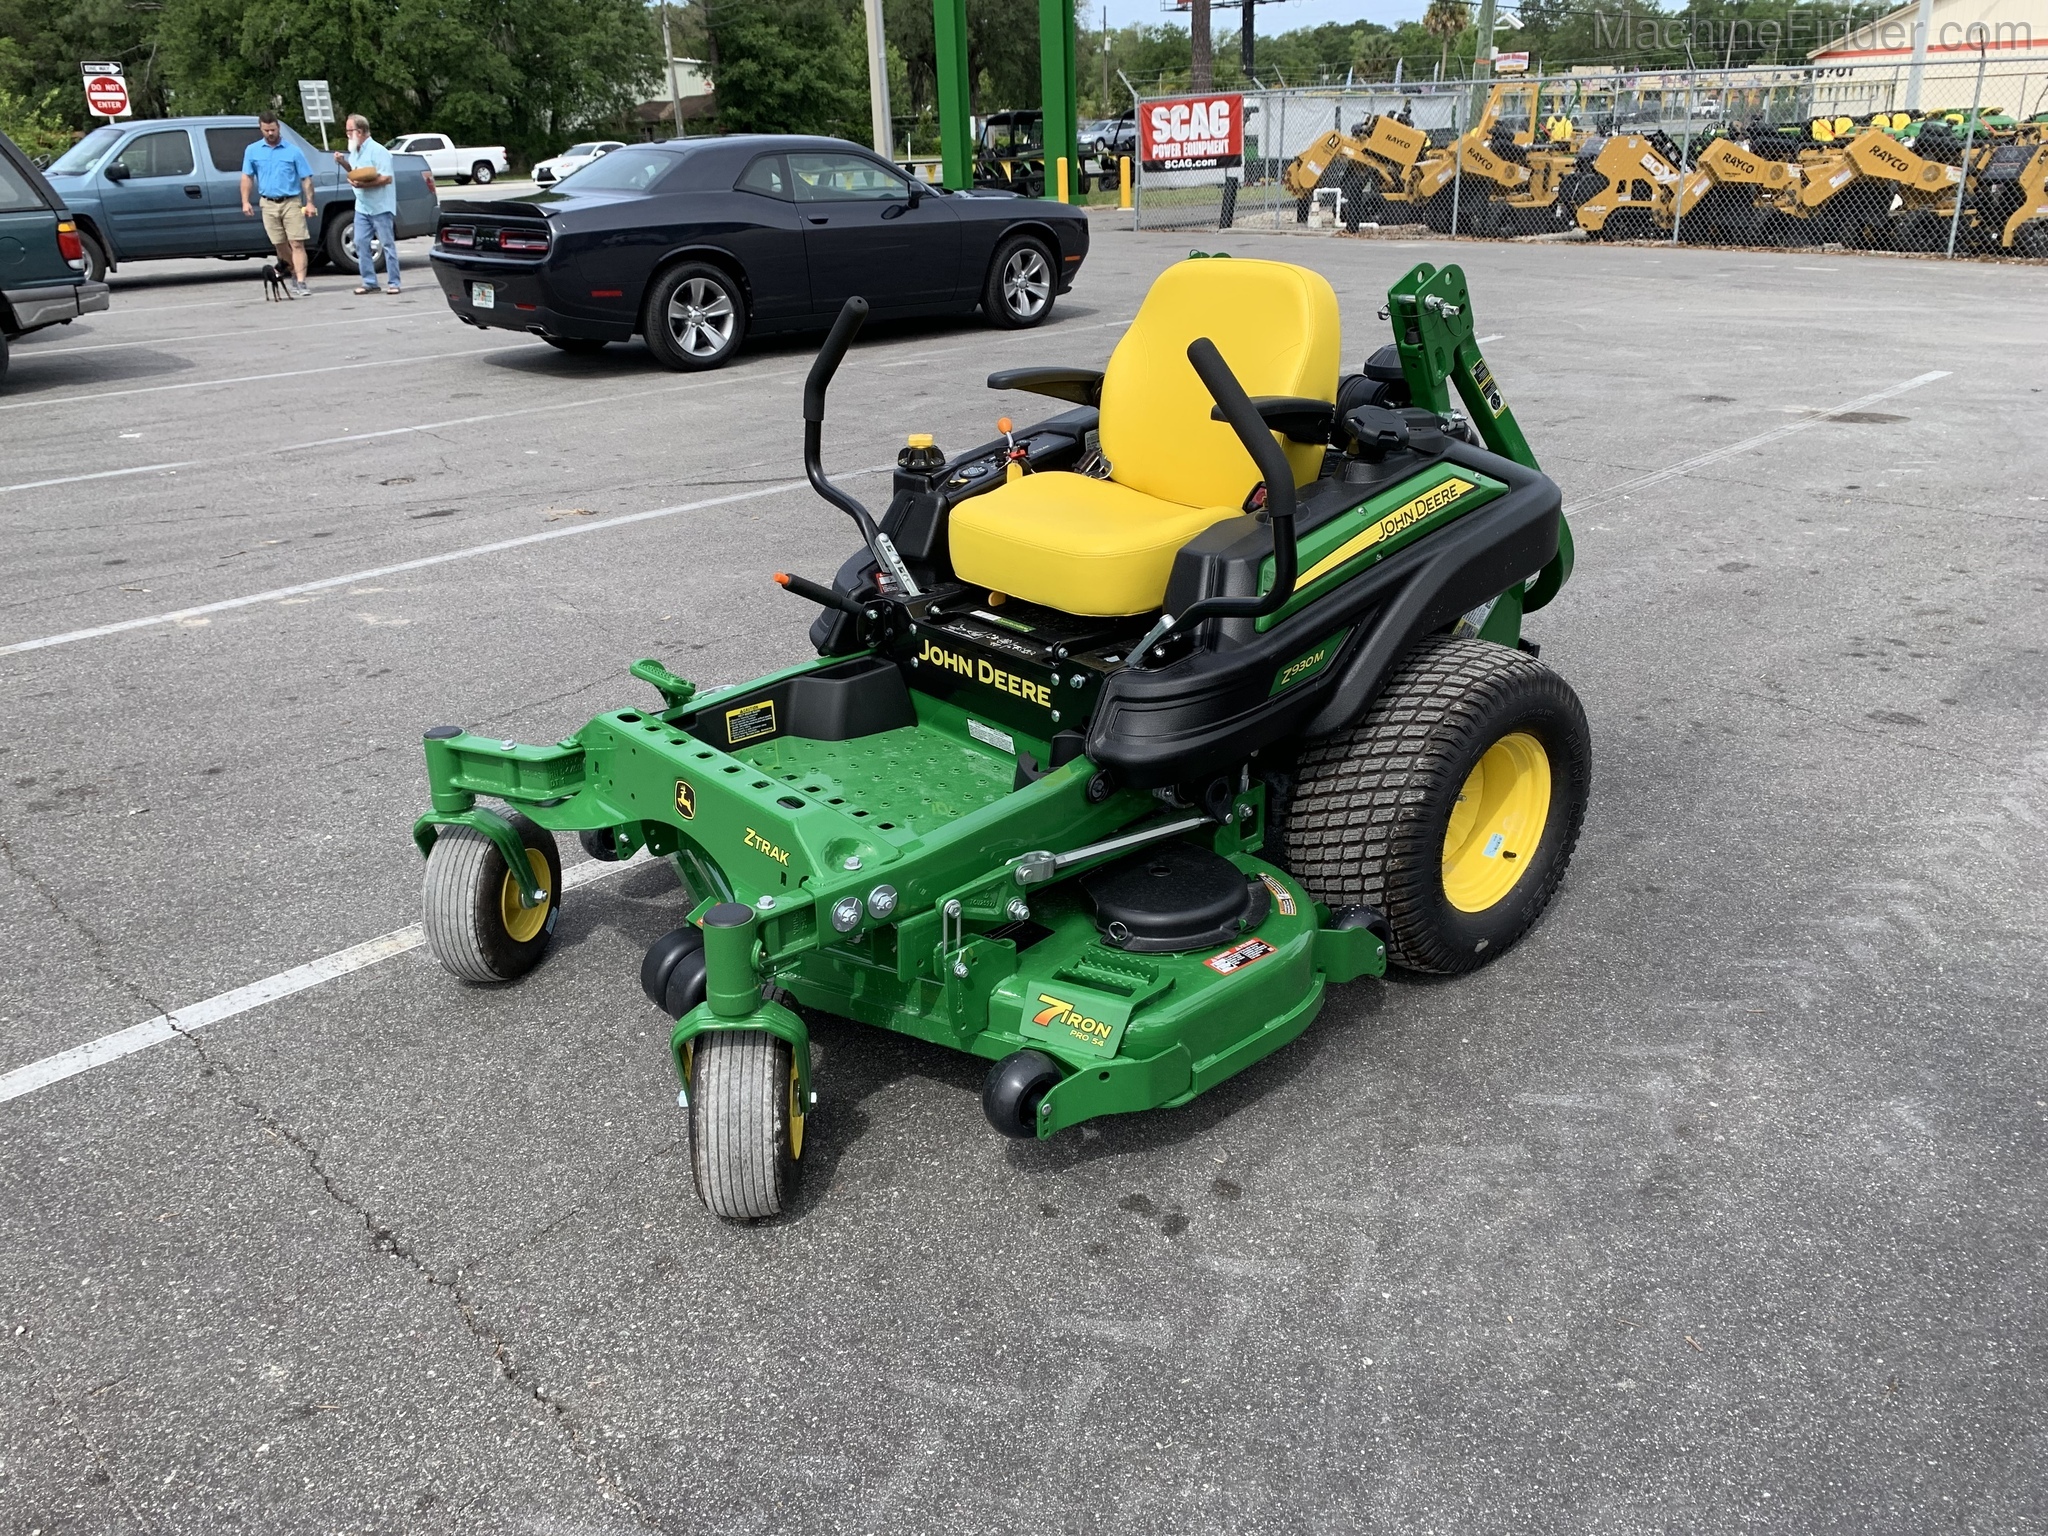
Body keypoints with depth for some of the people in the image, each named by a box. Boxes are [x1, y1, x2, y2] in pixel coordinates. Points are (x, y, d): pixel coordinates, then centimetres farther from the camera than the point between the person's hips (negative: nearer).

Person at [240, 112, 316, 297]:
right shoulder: (253, 150, 8)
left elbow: (306, 178, 1)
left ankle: (300, 282, -12)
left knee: (297, 243, -10)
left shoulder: (292, 150, 1)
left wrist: (309, 203, -7)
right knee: (280, 244, 8)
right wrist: (245, 201, 2)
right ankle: (296, 270, 27)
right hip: (268, 203, 3)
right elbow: (247, 177, 10)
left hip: (291, 202, -3)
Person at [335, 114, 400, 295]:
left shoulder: (377, 151, -13)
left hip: (381, 206, -8)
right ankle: (369, 282, 9)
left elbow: (386, 178, -18)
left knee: (387, 244, -2)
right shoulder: (355, 152, 13)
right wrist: (344, 163, 5)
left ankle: (394, 283, 2)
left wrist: (363, 184, -25)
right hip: (362, 207, 8)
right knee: (361, 243, 4)